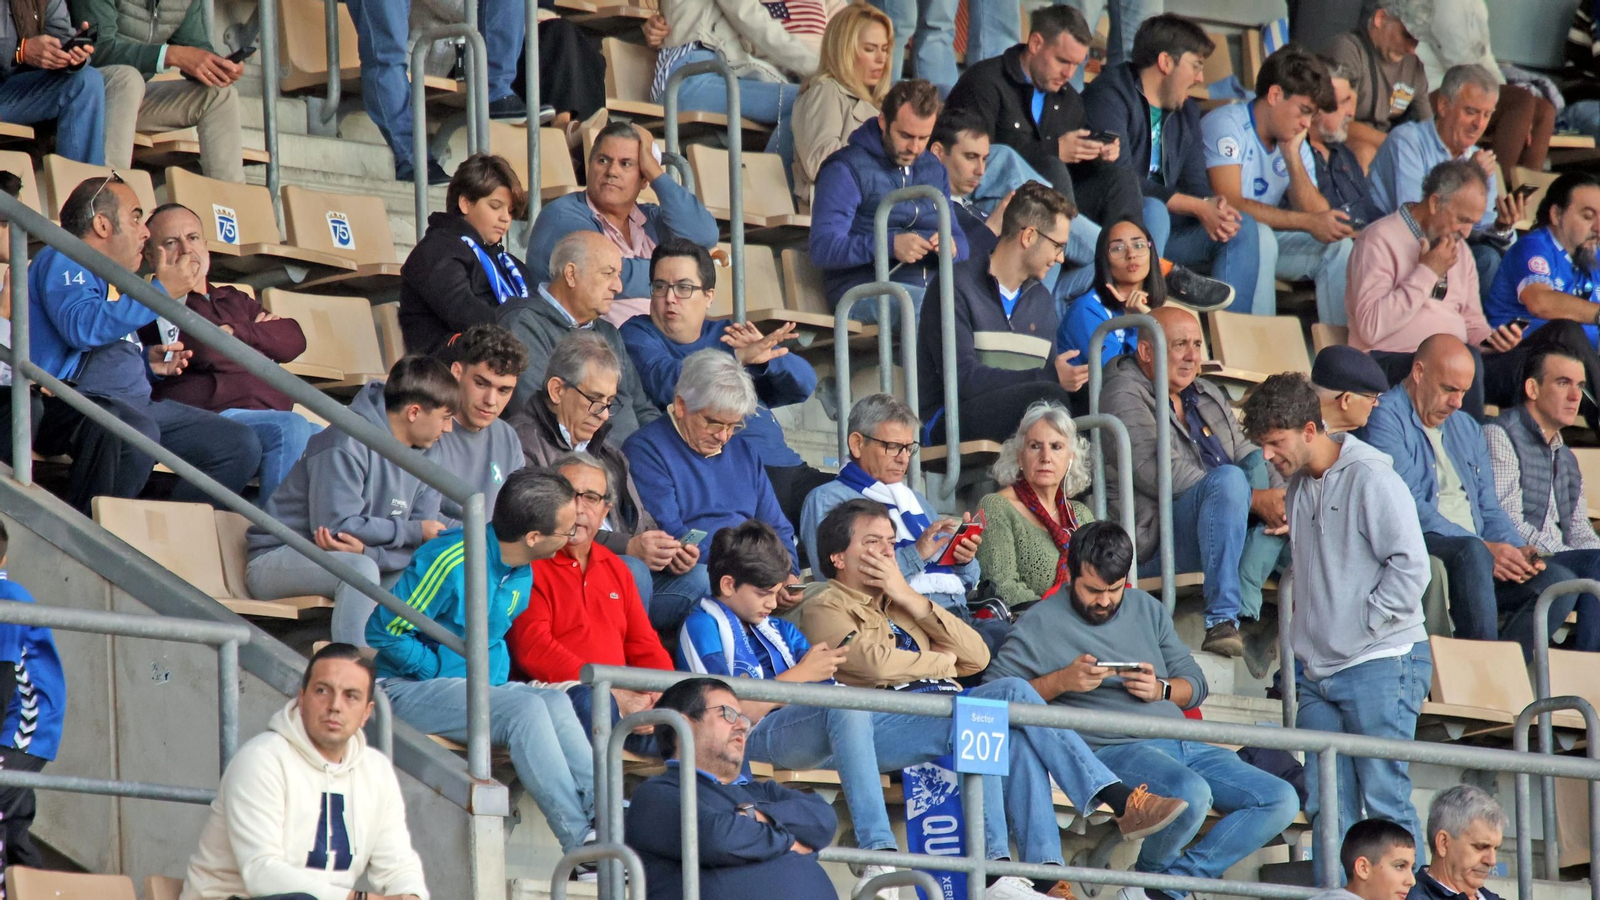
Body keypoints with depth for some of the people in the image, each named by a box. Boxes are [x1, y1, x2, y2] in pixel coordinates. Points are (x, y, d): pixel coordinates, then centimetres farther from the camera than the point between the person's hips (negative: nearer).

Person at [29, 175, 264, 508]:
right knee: (136, 433, -41)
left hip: (136, 404, 10)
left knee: (241, 443, -2)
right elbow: (82, 327, -20)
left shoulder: (110, 281, 29)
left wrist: (148, 362, 17)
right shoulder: (60, 260, 0)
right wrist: (161, 291, -13)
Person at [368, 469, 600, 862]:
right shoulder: (451, 561, -20)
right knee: (524, 708, -30)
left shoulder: (522, 574, 6)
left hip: (479, 686, 7)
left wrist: (496, 682, 3)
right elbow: (384, 632, -15)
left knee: (555, 701, -23)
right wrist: (442, 676, -13)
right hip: (409, 688, -7)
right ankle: (582, 841, -34)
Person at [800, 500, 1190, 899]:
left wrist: (912, 600, 8)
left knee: (1017, 738, -29)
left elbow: (977, 658, 16)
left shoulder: (901, 606, 32)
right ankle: (1122, 802, -27)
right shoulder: (825, 609, 11)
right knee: (1012, 693, -26)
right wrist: (941, 660, 6)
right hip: (889, 722, -6)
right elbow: (877, 663, -11)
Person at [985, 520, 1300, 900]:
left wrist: (1161, 690, -2)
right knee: (1191, 794, -37)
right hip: (1113, 750, -7)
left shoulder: (1147, 609, 20)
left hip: (1183, 745, 7)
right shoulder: (1043, 623, 3)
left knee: (1281, 801, -11)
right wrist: (1061, 681, -16)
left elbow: (1195, 683, 21)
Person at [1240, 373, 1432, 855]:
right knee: (1327, 808, 5)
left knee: (1385, 802, -7)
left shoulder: (1370, 480, -10)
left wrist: (1362, 625, -12)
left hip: (1381, 667, -8)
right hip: (1318, 671, 8)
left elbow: (1411, 567, -14)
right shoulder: (1298, 485, 14)